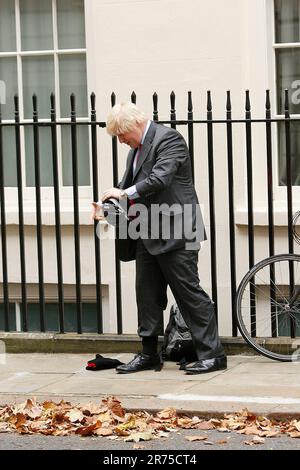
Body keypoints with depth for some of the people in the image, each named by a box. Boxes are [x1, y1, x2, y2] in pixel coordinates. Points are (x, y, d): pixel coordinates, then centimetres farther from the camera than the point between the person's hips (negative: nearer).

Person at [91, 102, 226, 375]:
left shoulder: (169, 139, -11)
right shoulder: (137, 148, 17)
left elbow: (160, 178, -23)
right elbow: (129, 183, 17)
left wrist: (126, 193, -26)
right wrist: (108, 204, 0)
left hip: (175, 233, -9)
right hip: (148, 235, 9)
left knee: (188, 292, -6)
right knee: (147, 294, 11)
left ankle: (212, 354, -1)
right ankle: (149, 354, 19)